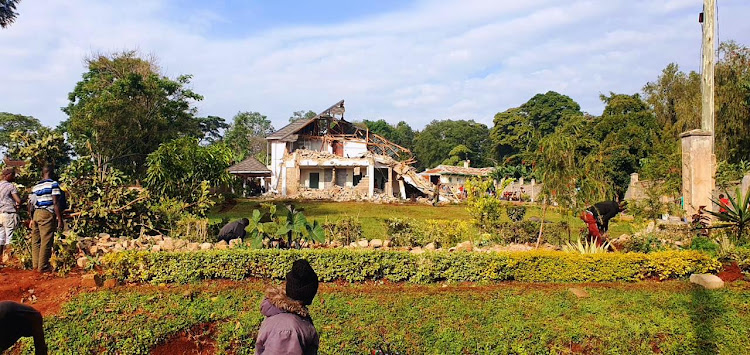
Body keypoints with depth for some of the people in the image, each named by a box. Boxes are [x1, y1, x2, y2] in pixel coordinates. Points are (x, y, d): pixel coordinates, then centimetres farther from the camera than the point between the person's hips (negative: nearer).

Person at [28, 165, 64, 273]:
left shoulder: (35, 187, 17)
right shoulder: (53, 184, -3)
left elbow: (30, 205, 16)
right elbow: (56, 203, -10)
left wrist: (32, 218, 27)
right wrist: (60, 220, -8)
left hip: (35, 214, 7)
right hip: (47, 215, -7)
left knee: (36, 241, 14)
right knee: (46, 242, -2)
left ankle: (35, 264, 21)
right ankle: (43, 267, 1)